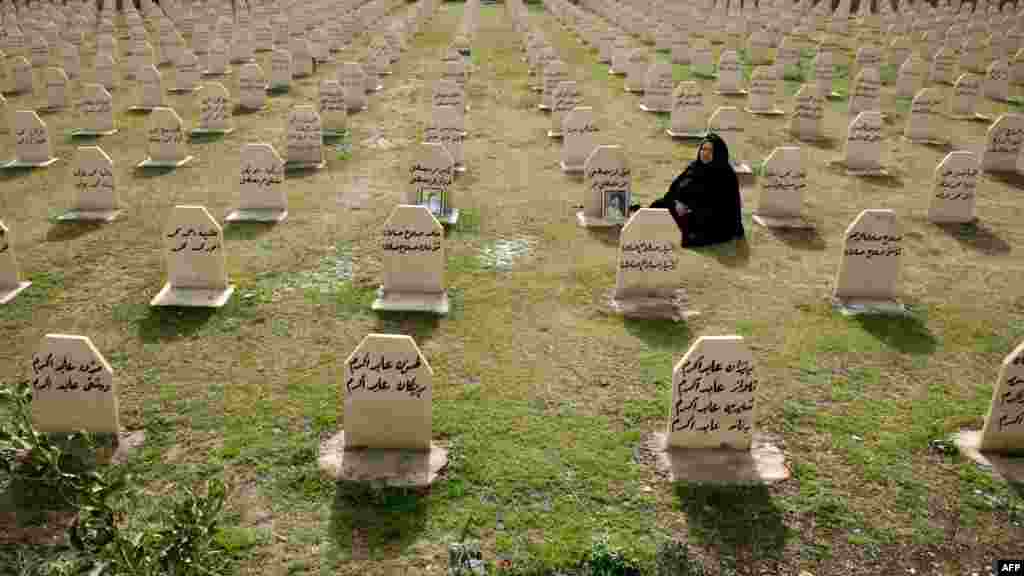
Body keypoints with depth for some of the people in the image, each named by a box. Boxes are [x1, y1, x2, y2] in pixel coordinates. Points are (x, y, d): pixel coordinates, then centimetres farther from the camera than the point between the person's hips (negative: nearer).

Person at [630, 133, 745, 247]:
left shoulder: (726, 175, -1)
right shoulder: (693, 168, 16)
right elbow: (673, 190, 12)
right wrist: (676, 204, -11)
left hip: (711, 224, -5)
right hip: (684, 214, 5)